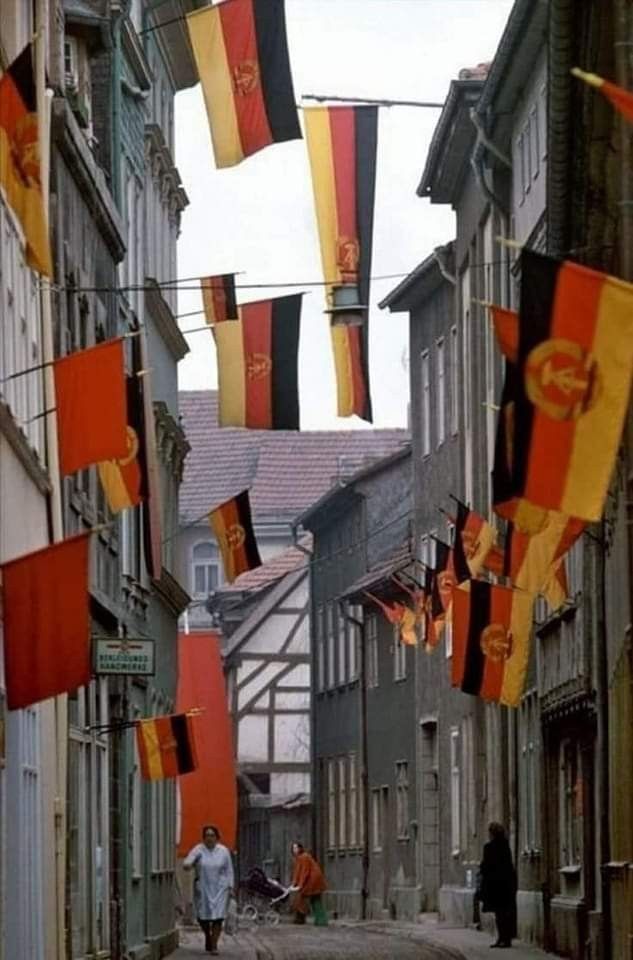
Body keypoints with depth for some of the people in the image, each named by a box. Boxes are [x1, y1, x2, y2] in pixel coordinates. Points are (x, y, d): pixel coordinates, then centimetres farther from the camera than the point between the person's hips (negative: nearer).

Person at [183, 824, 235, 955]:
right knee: (203, 916, 8)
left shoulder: (223, 851, -1)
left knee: (217, 916, -9)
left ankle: (214, 945, -5)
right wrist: (187, 865, -43)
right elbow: (188, 861, -19)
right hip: (202, 888, 1)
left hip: (219, 888, -1)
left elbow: (229, 870, 4)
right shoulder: (198, 850, -5)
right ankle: (207, 936, 37)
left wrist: (230, 887, -1)